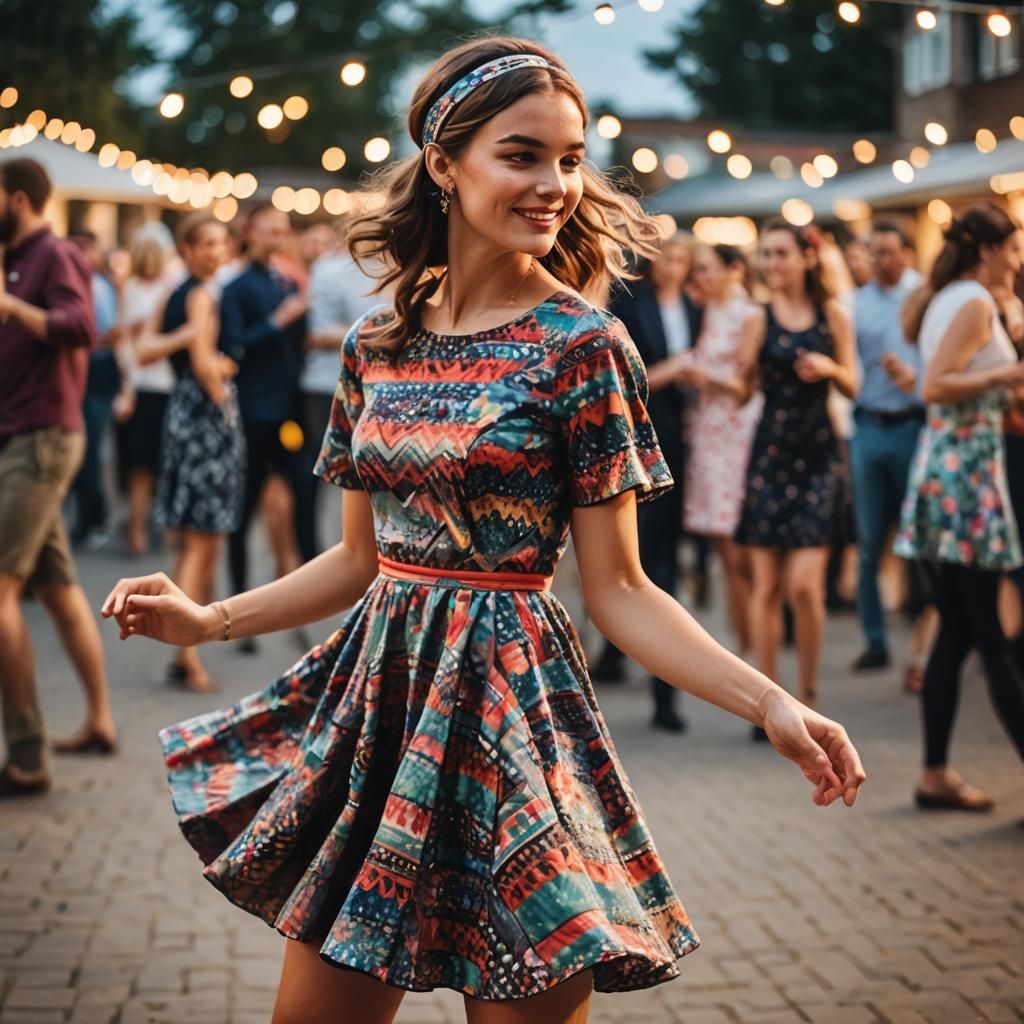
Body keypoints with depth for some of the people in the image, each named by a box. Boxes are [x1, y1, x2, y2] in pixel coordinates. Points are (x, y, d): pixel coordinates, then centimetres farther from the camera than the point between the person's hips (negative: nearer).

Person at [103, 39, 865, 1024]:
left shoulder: (582, 344, -8)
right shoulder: (377, 341, 5)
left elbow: (617, 590, -8)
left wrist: (771, 703, -19)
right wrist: (211, 620, 7)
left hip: (509, 710, -5)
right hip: (377, 692, 5)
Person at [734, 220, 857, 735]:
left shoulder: (833, 314, 4)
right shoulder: (759, 320, 2)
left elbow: (851, 386, 9)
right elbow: (742, 392, 0)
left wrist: (830, 368, -11)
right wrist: (745, 370, -21)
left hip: (818, 455, 0)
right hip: (770, 454, 0)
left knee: (805, 584, -9)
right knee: (766, 585, 2)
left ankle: (807, 694, 7)